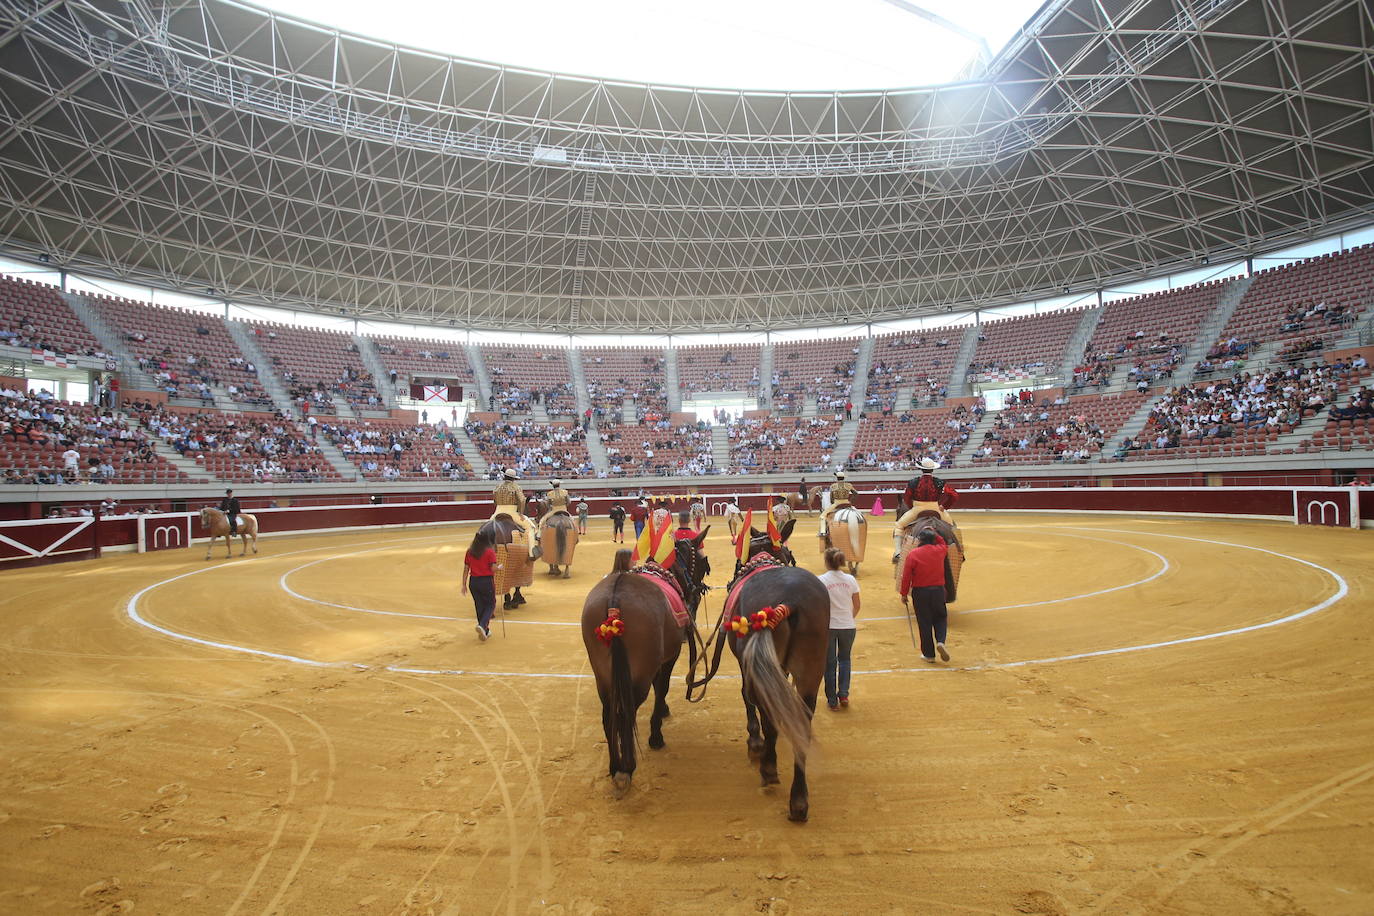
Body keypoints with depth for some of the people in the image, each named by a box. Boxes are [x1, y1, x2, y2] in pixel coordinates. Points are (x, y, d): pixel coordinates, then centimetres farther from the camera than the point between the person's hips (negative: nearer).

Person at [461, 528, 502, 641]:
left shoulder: (469, 552, 2)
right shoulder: (490, 551, -11)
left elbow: (466, 569, 3)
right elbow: (493, 568, -14)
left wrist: (464, 584, 9)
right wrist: (499, 567, 7)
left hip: (473, 581, 4)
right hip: (487, 581, -4)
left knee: (479, 606, 15)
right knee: (490, 604, 11)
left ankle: (485, 631, 24)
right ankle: (482, 625, -12)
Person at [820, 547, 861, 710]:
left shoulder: (821, 580, -11)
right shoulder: (850, 580, -2)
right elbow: (857, 606, 4)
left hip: (828, 626, -2)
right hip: (848, 626, 2)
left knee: (830, 663, 10)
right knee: (844, 659, 23)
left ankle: (832, 701, 16)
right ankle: (843, 694, 12)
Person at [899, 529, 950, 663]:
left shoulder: (913, 554, -10)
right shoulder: (939, 550, 0)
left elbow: (906, 576, -8)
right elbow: (943, 543, 27)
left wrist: (904, 594, 1)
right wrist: (934, 534, 24)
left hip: (920, 592, -2)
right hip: (938, 590, 2)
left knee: (924, 623, 7)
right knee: (941, 617, 21)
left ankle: (929, 654, 14)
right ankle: (940, 641, -4)